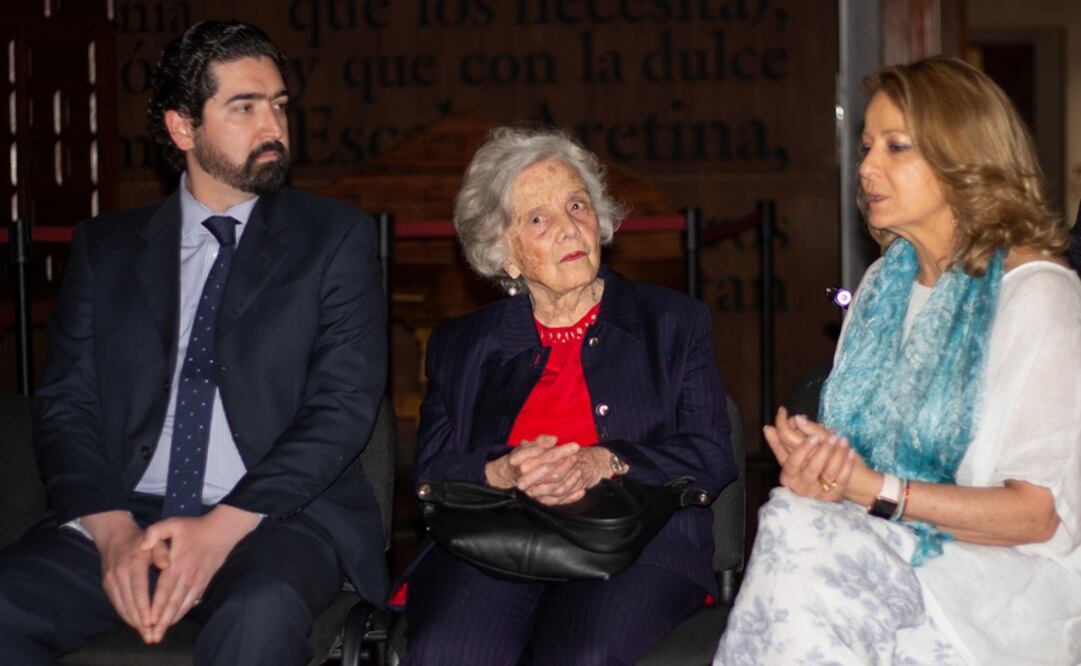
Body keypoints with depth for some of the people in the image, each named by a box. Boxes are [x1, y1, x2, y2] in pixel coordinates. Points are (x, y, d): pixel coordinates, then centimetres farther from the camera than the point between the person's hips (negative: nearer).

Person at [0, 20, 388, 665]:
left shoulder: (336, 237, 7)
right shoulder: (105, 246, 14)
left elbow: (344, 405, -2)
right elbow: (65, 405, 8)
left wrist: (225, 526, -15)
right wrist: (112, 528, -12)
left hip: (279, 519, -2)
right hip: (123, 518, 3)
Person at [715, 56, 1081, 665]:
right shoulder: (884, 284, 14)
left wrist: (875, 489, -20)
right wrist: (815, 464, -7)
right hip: (888, 543, 6)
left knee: (799, 532, -31)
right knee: (791, 519, -29)